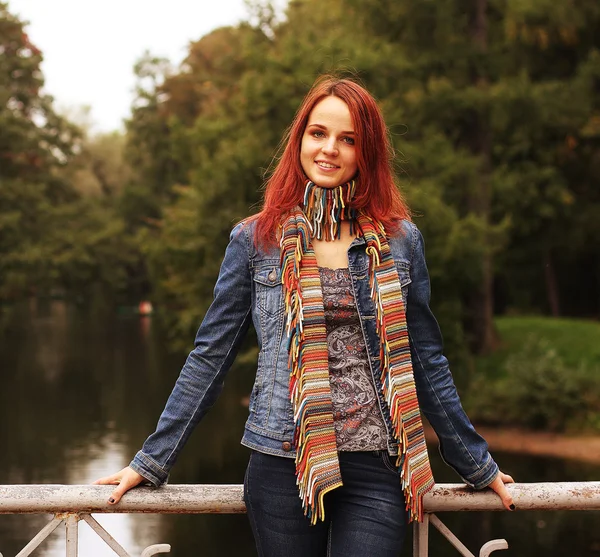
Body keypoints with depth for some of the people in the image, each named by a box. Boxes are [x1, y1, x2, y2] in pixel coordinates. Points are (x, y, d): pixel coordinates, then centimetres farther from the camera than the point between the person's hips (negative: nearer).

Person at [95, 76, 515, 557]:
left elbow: (427, 363, 12)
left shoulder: (400, 240, 6)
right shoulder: (254, 240, 3)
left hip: (377, 468, 0)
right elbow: (210, 356, 7)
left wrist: (477, 465, 16)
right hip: (281, 466, 0)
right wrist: (151, 462, 5)